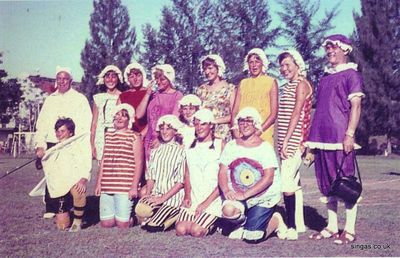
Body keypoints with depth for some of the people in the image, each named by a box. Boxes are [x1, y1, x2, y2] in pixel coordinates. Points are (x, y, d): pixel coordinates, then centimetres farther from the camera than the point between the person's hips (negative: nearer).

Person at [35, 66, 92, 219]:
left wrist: (84, 147, -12)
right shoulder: (50, 100, 18)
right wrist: (40, 145, 3)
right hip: (52, 145, 3)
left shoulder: (80, 99, 5)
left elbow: (86, 124, -2)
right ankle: (51, 209, 8)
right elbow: (41, 124, 15)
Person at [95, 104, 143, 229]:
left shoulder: (135, 137, 0)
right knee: (106, 223, 4)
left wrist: (134, 186, -12)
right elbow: (103, 161, 18)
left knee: (122, 225, -6)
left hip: (125, 187, -5)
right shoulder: (108, 135, 16)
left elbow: (138, 164, -5)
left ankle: (133, 218, 22)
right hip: (107, 186, 5)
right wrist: (99, 183, 13)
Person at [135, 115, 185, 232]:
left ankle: (176, 215, 8)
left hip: (173, 196, -4)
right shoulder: (155, 152, 15)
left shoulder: (181, 151, -3)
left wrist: (163, 198, -13)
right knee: (140, 210, -27)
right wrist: (148, 193, -7)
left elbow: (181, 182, -7)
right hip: (156, 193, 4)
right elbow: (150, 176, 12)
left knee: (152, 227, -16)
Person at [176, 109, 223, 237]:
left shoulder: (220, 145, -1)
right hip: (192, 200, 4)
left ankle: (213, 224, 8)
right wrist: (187, 196, 0)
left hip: (213, 201, -4)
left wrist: (206, 203, -11)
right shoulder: (191, 146, 14)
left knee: (196, 231, -22)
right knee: (181, 229, -15)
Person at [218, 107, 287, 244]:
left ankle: (275, 220, 17)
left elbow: (268, 178, -13)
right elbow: (222, 172, 1)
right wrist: (226, 190, -19)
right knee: (228, 210, -31)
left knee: (252, 237, -15)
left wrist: (245, 194, -21)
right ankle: (244, 223, 5)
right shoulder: (231, 146, 5)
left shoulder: (265, 148, -5)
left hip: (263, 198, -3)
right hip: (238, 195, 3)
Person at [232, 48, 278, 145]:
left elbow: (274, 114, -3)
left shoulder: (271, 82, 4)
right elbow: (234, 111, 8)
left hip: (263, 134, -2)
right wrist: (236, 133, -7)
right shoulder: (243, 83, 13)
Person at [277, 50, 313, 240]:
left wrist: (286, 141, -18)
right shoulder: (287, 87, 20)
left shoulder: (301, 84, -6)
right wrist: (282, 143, 12)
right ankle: (299, 224, 19)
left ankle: (292, 227, -10)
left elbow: (297, 114, -14)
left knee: (287, 184, -13)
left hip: (294, 140, -9)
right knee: (294, 183, 12)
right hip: (286, 142, 9)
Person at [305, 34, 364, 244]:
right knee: (327, 184, 9)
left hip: (340, 138, -7)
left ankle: (350, 230, 4)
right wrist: (312, 138, 17)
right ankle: (331, 227, 18)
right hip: (322, 138, 7)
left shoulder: (351, 75, 0)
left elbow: (355, 106, -8)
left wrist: (350, 134, -17)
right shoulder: (325, 77, 20)